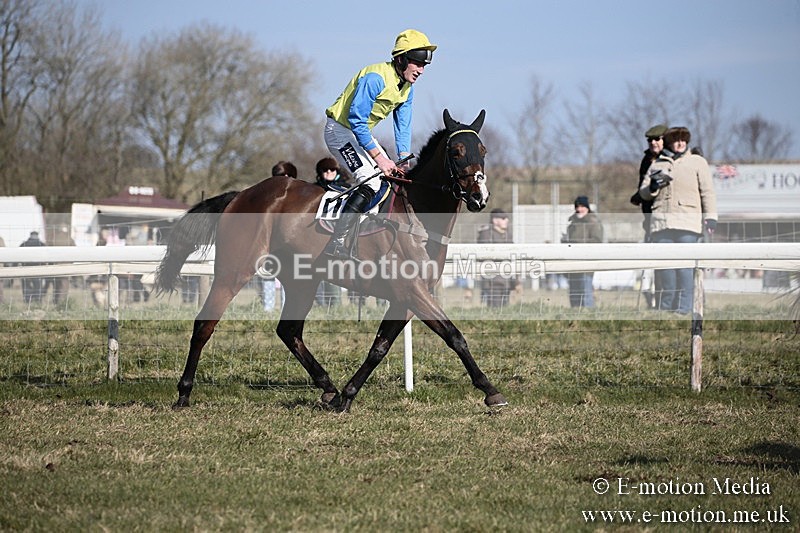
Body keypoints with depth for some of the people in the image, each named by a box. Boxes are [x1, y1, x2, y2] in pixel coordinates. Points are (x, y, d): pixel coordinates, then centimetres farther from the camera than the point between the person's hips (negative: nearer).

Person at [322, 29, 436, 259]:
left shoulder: (407, 87, 3)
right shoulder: (376, 78, -26)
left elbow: (403, 126, 7)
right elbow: (355, 119, -28)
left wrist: (404, 160, -7)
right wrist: (378, 156, -27)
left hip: (361, 131, 10)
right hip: (340, 129, -10)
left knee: (394, 176, 6)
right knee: (372, 183, -24)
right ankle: (336, 244, -28)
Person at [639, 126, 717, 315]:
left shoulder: (697, 162, 13)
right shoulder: (657, 164, 20)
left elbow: (707, 192, 8)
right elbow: (644, 193, 18)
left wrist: (710, 216, -2)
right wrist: (653, 187, -4)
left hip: (688, 221, -3)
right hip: (661, 220, 3)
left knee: (685, 267, -10)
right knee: (665, 267, 0)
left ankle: (684, 310, -10)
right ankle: (666, 310, 4)